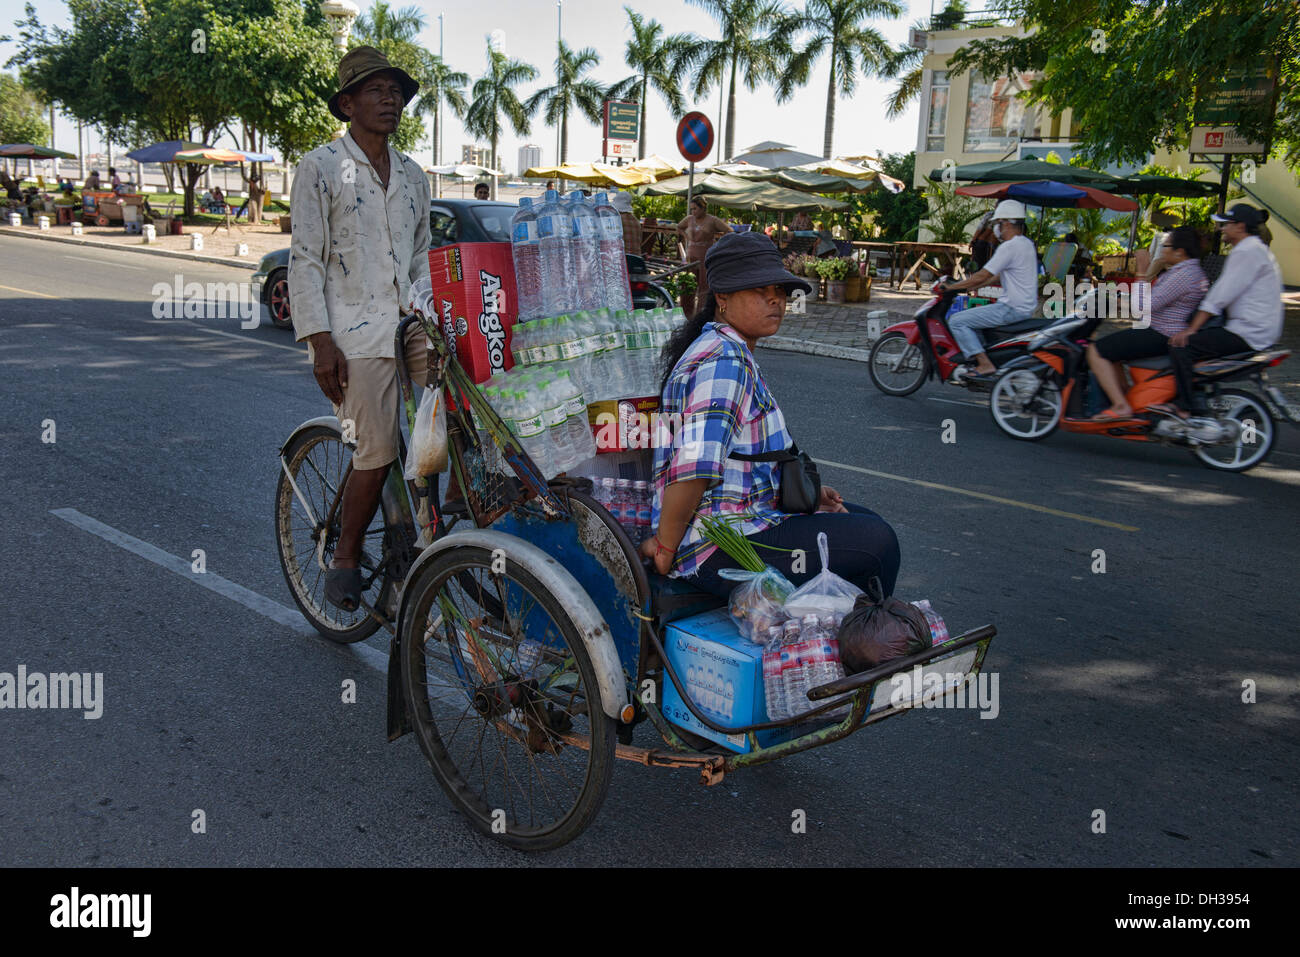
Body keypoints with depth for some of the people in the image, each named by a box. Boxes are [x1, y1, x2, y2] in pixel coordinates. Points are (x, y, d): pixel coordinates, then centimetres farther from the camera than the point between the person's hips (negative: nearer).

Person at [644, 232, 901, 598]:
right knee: (876, 542, -13)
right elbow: (694, 467, -30)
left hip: (747, 518, 11)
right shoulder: (723, 361, -20)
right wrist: (665, 549, -22)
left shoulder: (734, 353, 14)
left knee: (866, 521, 19)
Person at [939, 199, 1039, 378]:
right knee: (972, 314, 27)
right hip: (1026, 307, 11)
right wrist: (968, 286, 18)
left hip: (1012, 309, -11)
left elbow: (982, 276, -18)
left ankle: (985, 364, -16)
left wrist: (952, 287, -7)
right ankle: (975, 358, 23)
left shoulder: (1010, 246, -17)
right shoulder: (1026, 243, 16)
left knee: (956, 321, -11)